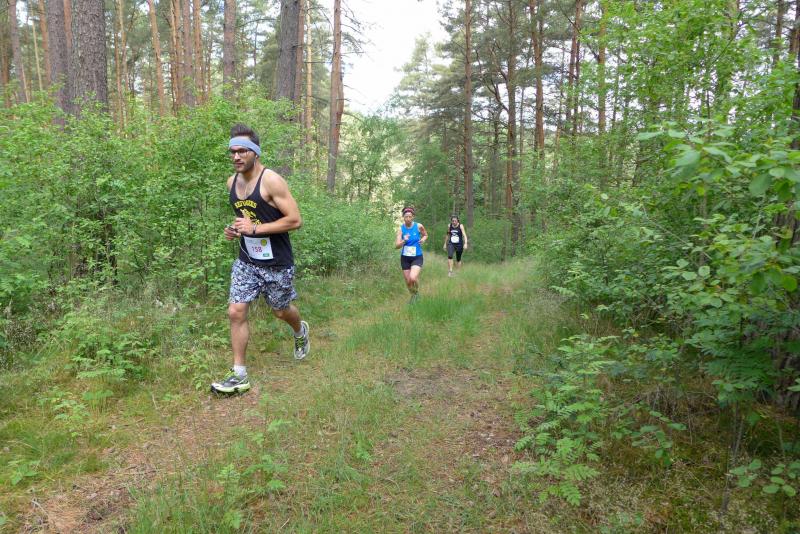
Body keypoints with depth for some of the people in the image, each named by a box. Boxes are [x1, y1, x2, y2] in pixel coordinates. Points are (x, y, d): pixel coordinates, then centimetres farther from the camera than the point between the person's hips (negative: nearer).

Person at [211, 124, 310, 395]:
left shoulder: (271, 180, -18)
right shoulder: (232, 181, 4)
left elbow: (295, 220, -21)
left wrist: (255, 228, -24)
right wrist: (234, 230, 1)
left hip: (276, 263, -5)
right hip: (246, 261, 5)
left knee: (280, 311, 14)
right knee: (236, 312, -3)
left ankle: (300, 332, 50)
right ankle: (239, 376, 7)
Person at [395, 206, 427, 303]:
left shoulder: (418, 226, -9)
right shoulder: (400, 229, -8)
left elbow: (425, 235, 12)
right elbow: (396, 246, -13)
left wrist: (423, 239, -10)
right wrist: (404, 240, -31)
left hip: (417, 257, -2)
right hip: (405, 258, 2)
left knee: (413, 278, -23)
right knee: (408, 281, 8)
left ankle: (416, 292, 10)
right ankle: (413, 295, 39)